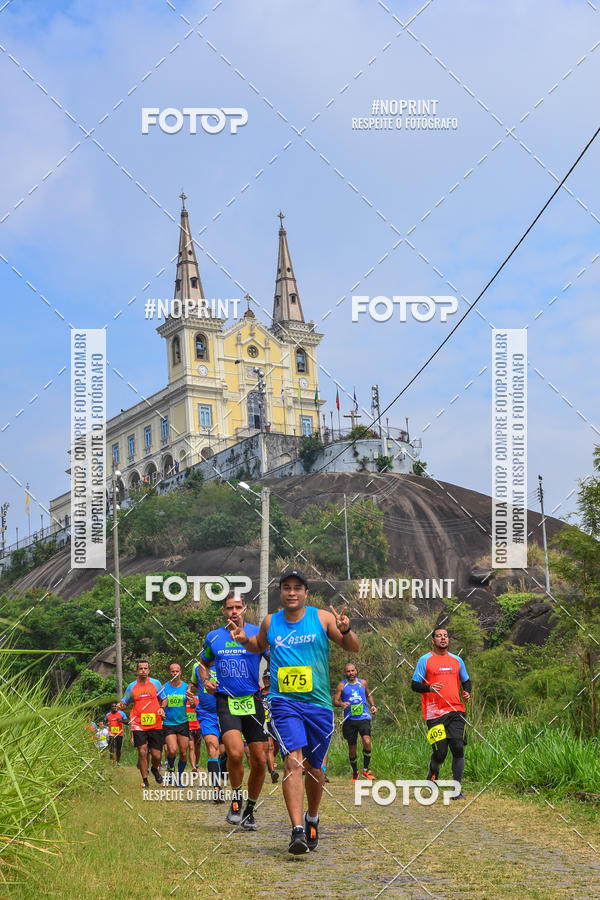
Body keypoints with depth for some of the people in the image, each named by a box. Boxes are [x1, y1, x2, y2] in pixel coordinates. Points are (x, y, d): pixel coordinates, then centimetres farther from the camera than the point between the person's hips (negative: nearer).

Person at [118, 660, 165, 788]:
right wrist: (120, 705, -7)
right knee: (142, 752, -12)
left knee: (156, 755, 1)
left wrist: (162, 709, -3)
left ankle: (155, 769, 35)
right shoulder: (131, 686, 6)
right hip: (138, 724, 0)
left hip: (155, 724, 0)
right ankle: (145, 780, 3)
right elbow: (125, 702, 16)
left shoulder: (156, 683, 6)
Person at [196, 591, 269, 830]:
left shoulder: (257, 632, 1)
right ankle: (235, 799, 1)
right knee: (235, 753, -23)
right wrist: (206, 680, 6)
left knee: (260, 760, 1)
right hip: (226, 702, 0)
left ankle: (249, 810, 21)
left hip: (252, 701, 0)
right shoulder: (213, 637, 9)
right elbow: (204, 663, 25)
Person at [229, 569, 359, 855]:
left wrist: (345, 631, -17)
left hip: (319, 703, 1)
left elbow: (353, 648, 5)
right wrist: (244, 640, 5)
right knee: (293, 761, -18)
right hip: (284, 702, 0)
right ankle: (297, 830, -23)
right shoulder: (270, 622, 7)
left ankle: (312, 819, 37)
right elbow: (259, 646, 27)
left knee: (314, 767, 11)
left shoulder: (322, 618, 2)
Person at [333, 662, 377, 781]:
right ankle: (355, 772, 27)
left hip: (363, 718, 0)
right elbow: (335, 701, 1)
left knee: (367, 742, -21)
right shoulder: (342, 685, 3)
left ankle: (366, 769, -4)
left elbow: (368, 695, 27)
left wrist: (373, 706, 11)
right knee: (352, 748, 4)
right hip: (349, 720, 0)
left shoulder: (363, 683, 10)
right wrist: (341, 704, -21)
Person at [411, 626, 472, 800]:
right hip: (435, 713, -3)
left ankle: (456, 790, -3)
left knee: (458, 748, -9)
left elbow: (466, 681, 27)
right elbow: (414, 685, 3)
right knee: (440, 753, -6)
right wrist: (429, 688, -17)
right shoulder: (425, 660, 4)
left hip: (456, 711, 3)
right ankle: (433, 773, 28)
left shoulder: (457, 660, 16)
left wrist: (467, 693, 6)